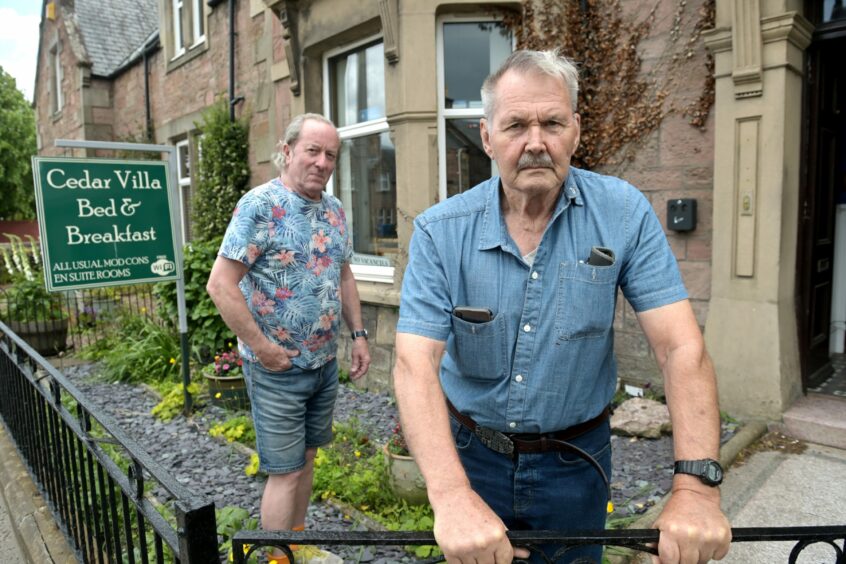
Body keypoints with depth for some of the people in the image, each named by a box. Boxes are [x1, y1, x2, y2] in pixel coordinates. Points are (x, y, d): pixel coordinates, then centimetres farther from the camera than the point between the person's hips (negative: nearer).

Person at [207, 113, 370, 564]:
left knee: (306, 457, 19)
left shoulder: (334, 209, 7)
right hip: (278, 367, -7)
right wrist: (262, 348, -18)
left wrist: (358, 333, 8)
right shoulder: (260, 205, -15)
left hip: (325, 362, 7)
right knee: (285, 471, 3)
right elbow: (220, 285, -19)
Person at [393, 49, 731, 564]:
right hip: (471, 454, 0)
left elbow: (680, 347, -17)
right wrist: (452, 496, -36)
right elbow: (416, 364, -23)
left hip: (576, 462, 1)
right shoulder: (441, 232, -15)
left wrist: (696, 485, -28)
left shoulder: (624, 215, -13)